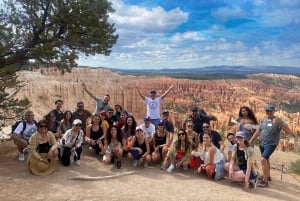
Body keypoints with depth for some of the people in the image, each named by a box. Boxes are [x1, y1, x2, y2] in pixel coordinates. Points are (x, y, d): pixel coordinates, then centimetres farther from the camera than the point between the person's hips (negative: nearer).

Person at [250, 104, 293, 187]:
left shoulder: (278, 120, -12)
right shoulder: (263, 119, 5)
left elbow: (289, 132, -20)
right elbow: (258, 131, 13)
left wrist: (280, 124, -35)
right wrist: (250, 141, 11)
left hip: (271, 144, -6)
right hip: (261, 144, 6)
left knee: (263, 159, -19)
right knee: (266, 159, 21)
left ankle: (265, 181, -10)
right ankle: (267, 176, 40)